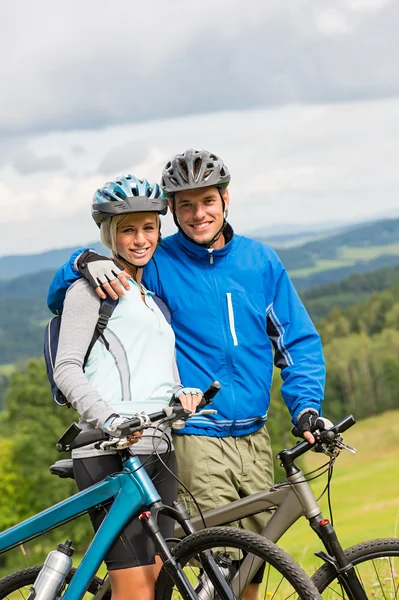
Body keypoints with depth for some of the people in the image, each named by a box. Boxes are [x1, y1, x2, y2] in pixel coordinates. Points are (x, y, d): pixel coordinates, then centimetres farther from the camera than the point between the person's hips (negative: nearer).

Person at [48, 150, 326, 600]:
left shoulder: (260, 260, 9)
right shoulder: (155, 265, -1)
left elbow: (298, 340, 13)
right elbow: (61, 299, 2)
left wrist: (305, 403, -2)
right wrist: (86, 262, -19)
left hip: (254, 440, 4)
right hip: (195, 440, -4)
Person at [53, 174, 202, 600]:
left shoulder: (155, 299, 25)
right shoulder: (92, 288, 2)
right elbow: (67, 369, -8)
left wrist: (183, 395, 0)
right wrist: (108, 417, -24)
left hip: (158, 451, 7)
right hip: (109, 453, -7)